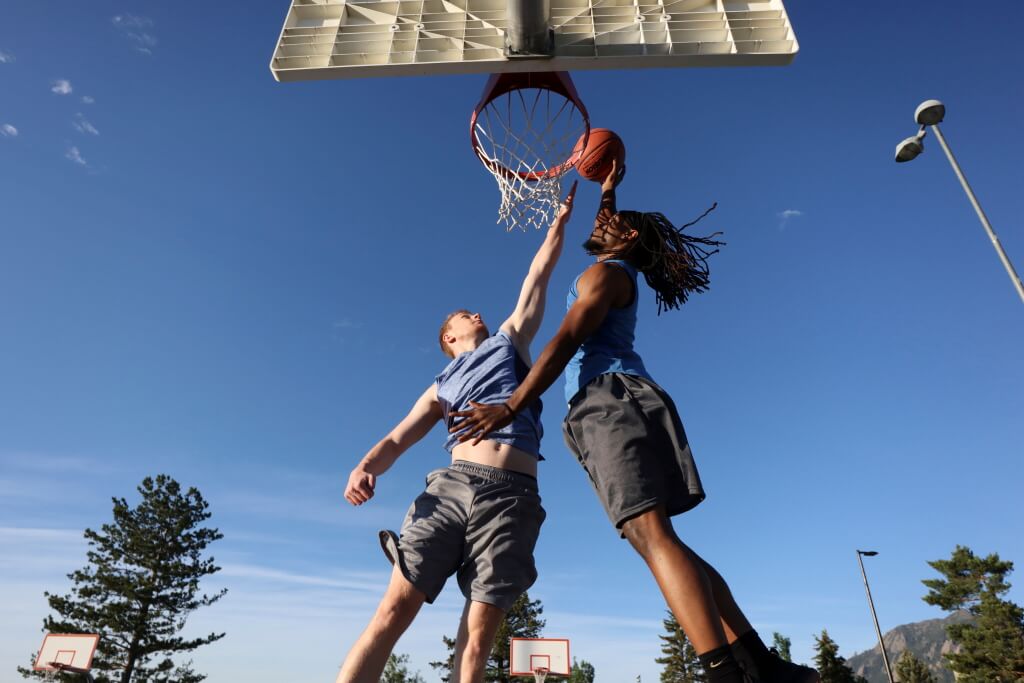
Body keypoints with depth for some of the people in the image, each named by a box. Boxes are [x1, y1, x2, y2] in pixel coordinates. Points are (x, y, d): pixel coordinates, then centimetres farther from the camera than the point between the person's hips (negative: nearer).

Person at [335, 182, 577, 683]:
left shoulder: (509, 339, 27)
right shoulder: (441, 388, 25)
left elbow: (538, 276, 31)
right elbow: (397, 440, 14)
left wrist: (560, 222, 33)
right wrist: (366, 467, -6)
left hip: (512, 495, -1)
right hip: (452, 484, 1)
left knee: (478, 635, -7)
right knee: (394, 610, -10)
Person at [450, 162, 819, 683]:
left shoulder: (604, 273, 3)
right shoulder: (616, 273, 29)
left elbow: (565, 343, -10)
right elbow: (609, 231, 54)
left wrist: (509, 407, -14)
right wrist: (607, 192, 60)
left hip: (612, 402, -9)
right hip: (612, 408, 9)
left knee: (652, 536, -22)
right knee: (657, 540, 2)